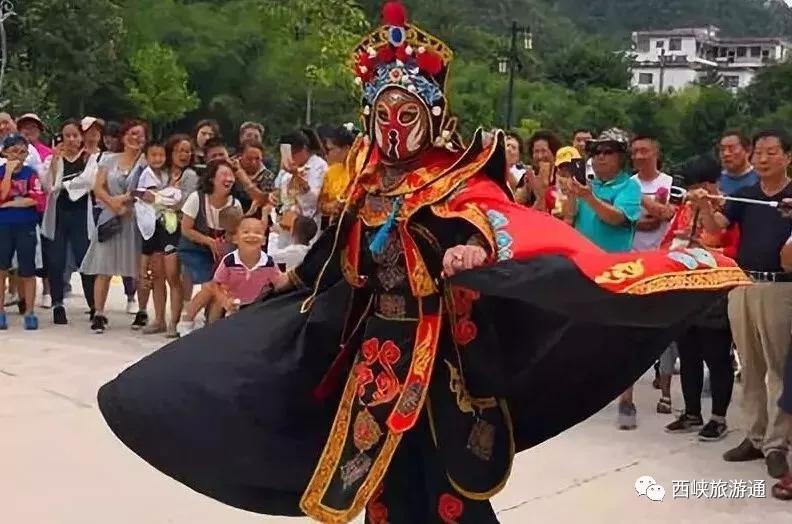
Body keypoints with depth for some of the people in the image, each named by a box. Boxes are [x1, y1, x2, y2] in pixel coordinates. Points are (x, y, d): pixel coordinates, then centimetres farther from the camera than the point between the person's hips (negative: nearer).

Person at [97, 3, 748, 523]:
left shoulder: (460, 182, -10)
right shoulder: (369, 185, 8)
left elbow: (510, 219, -29)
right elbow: (343, 258, 22)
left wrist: (482, 246, -48)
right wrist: (298, 280, 31)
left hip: (438, 351, -6)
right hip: (375, 349, 6)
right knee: (380, 466, 12)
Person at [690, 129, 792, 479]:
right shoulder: (744, 196, 9)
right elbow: (716, 227, -3)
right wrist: (704, 207, -24)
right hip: (742, 285, 4)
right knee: (750, 367, 10)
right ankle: (756, 437, 20)